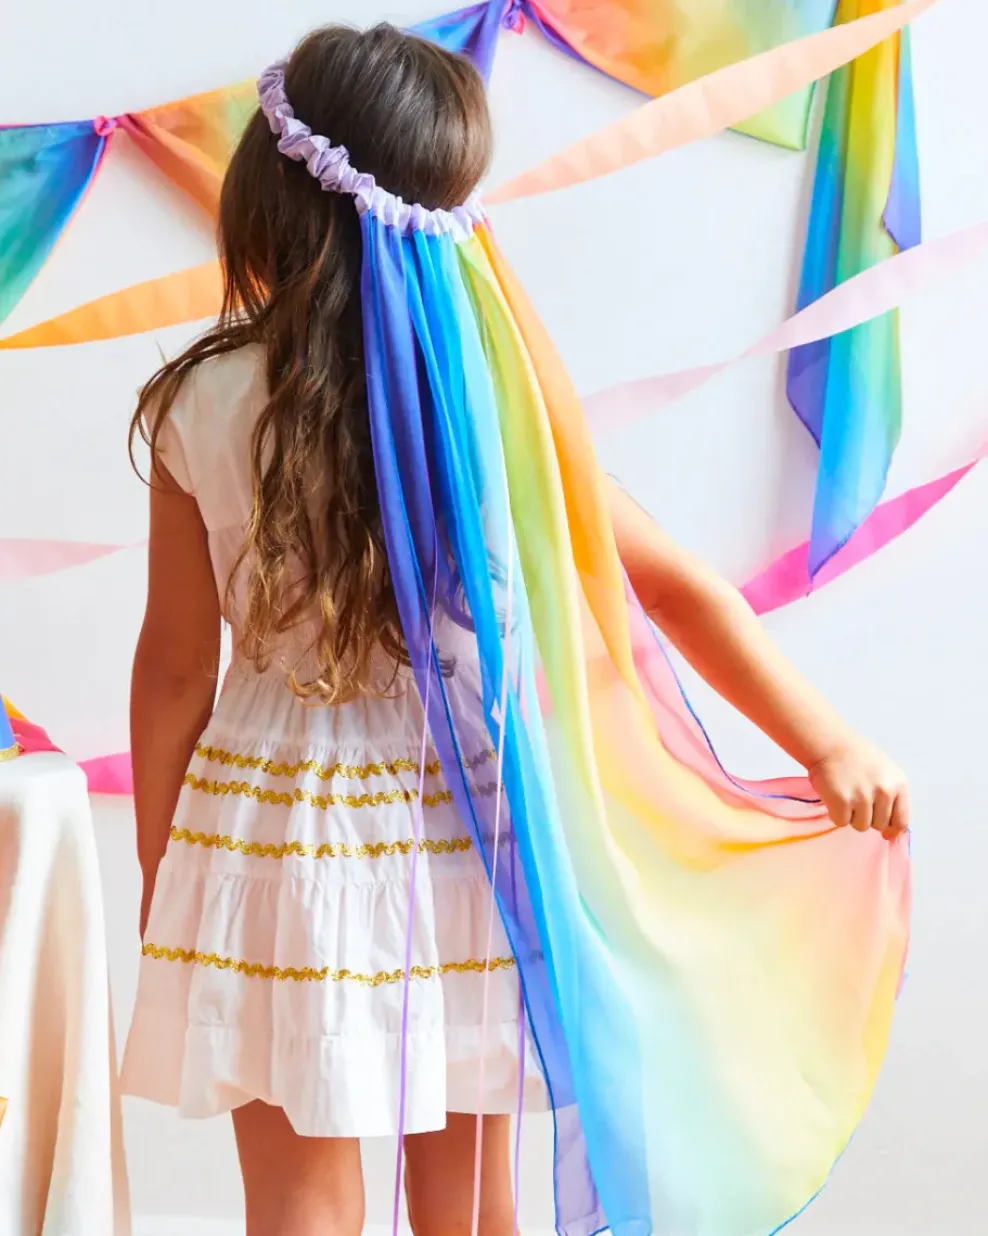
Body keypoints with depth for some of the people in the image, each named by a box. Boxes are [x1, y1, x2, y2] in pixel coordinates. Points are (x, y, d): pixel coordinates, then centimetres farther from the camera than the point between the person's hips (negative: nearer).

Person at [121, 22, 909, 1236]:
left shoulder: (203, 407, -9)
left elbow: (175, 668, -5)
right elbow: (673, 586, -9)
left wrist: (158, 873, 7)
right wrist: (828, 745, -1)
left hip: (274, 831, -1)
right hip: (461, 830, 1)